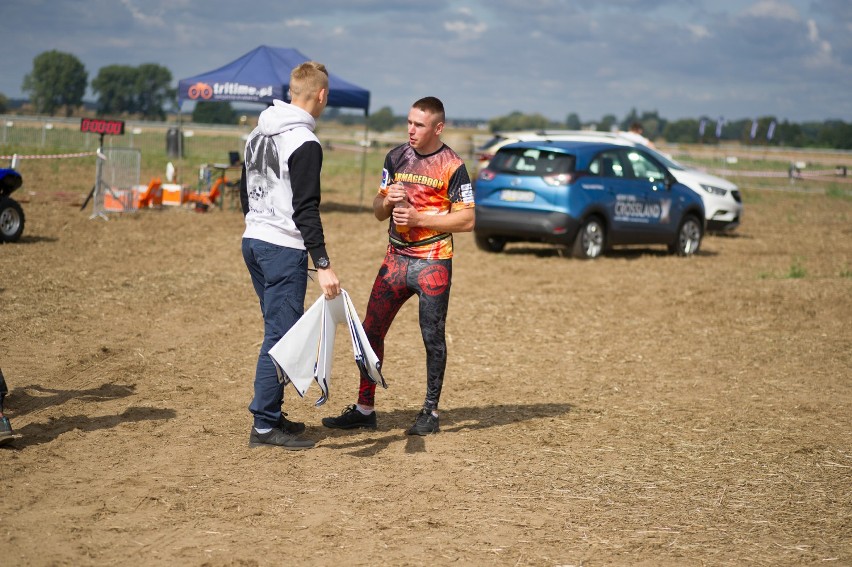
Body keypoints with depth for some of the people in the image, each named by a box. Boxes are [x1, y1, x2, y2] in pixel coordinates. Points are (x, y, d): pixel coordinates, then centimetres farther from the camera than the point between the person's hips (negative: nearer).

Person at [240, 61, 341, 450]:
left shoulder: (258, 133, 12)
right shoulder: (304, 143, -16)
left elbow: (245, 191, 20)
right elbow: (305, 210, -21)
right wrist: (322, 265, -22)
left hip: (253, 242, 9)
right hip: (284, 248, -9)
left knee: (278, 330, 17)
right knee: (282, 335, -4)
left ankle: (271, 414, 22)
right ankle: (264, 426, -1)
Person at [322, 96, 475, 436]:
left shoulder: (452, 166, -7)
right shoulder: (396, 157, 9)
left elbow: (467, 220, -11)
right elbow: (378, 212, 14)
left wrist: (418, 218, -17)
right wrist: (388, 200, -10)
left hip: (433, 263, -5)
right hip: (396, 258, 5)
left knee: (433, 337, 1)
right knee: (371, 330, 3)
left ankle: (430, 413, 12)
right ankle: (365, 409, 12)